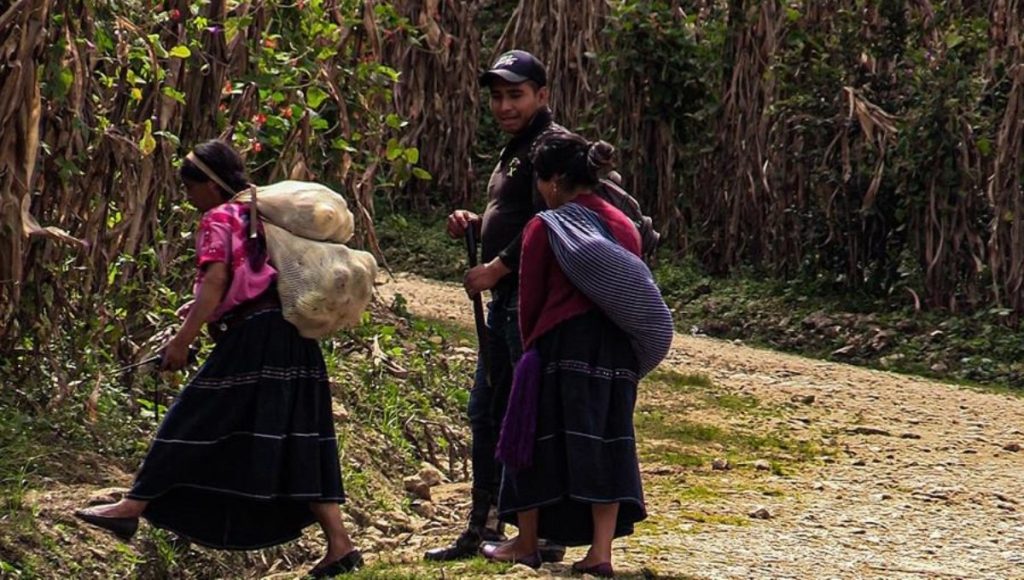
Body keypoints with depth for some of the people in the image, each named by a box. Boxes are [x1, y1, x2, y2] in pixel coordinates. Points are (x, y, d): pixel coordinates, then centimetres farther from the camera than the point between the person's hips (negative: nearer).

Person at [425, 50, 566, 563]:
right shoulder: (516, 149, 20)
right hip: (507, 300, 11)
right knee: (486, 412, 14)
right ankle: (480, 528, 23)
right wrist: (474, 224, 11)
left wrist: (497, 268, -19)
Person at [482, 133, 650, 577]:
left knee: (539, 439, 9)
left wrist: (531, 344, 14)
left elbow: (530, 298, -1)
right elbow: (633, 291, 13)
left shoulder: (544, 228, -5)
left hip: (563, 345, -5)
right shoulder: (624, 226, 12)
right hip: (619, 353, 5)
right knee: (606, 444, 6)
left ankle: (526, 544, 19)